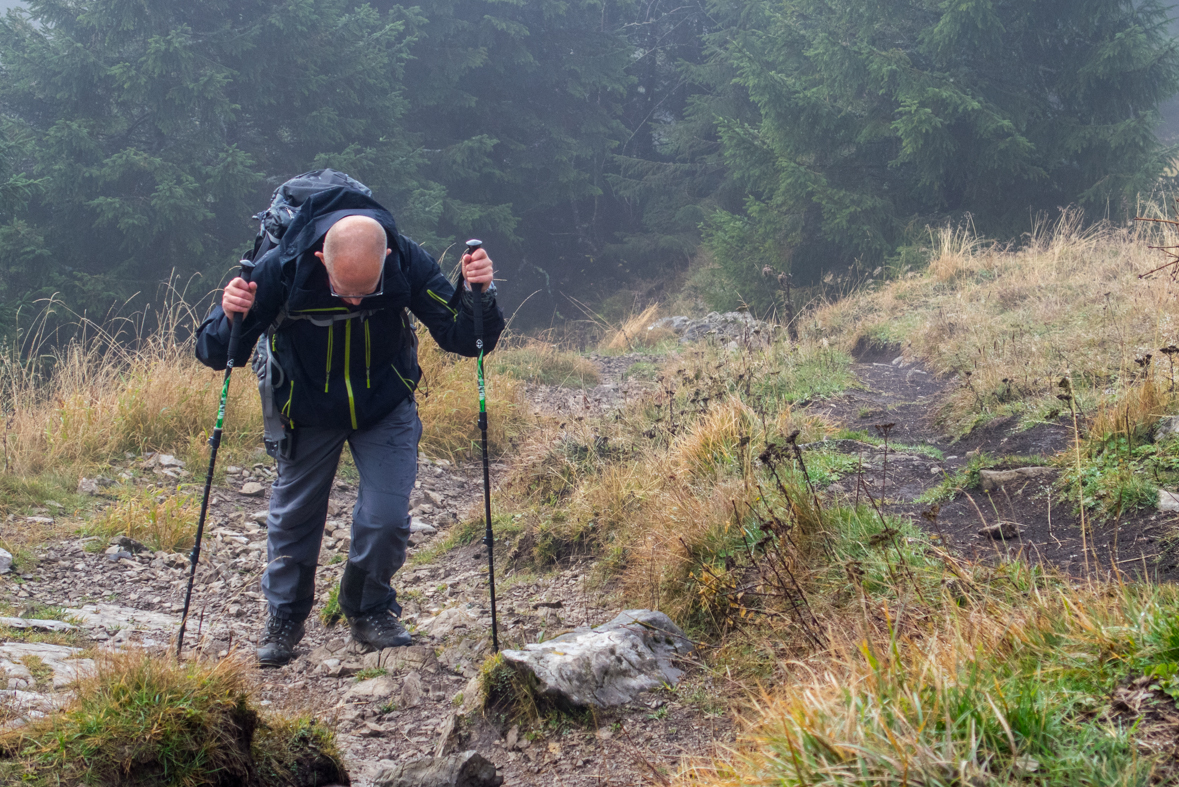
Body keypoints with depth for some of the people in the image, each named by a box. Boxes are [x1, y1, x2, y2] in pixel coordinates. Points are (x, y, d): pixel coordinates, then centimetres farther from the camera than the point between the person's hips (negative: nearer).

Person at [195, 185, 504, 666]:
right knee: (294, 518, 12)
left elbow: (462, 339, -20)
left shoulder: (407, 263, -28)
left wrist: (478, 296, -40)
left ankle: (369, 611, 19)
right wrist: (231, 319, -46)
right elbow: (215, 353, -24)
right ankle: (285, 617, 38)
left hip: (386, 410, 0)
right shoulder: (281, 269, -32)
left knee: (386, 517, -10)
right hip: (308, 415, 0)